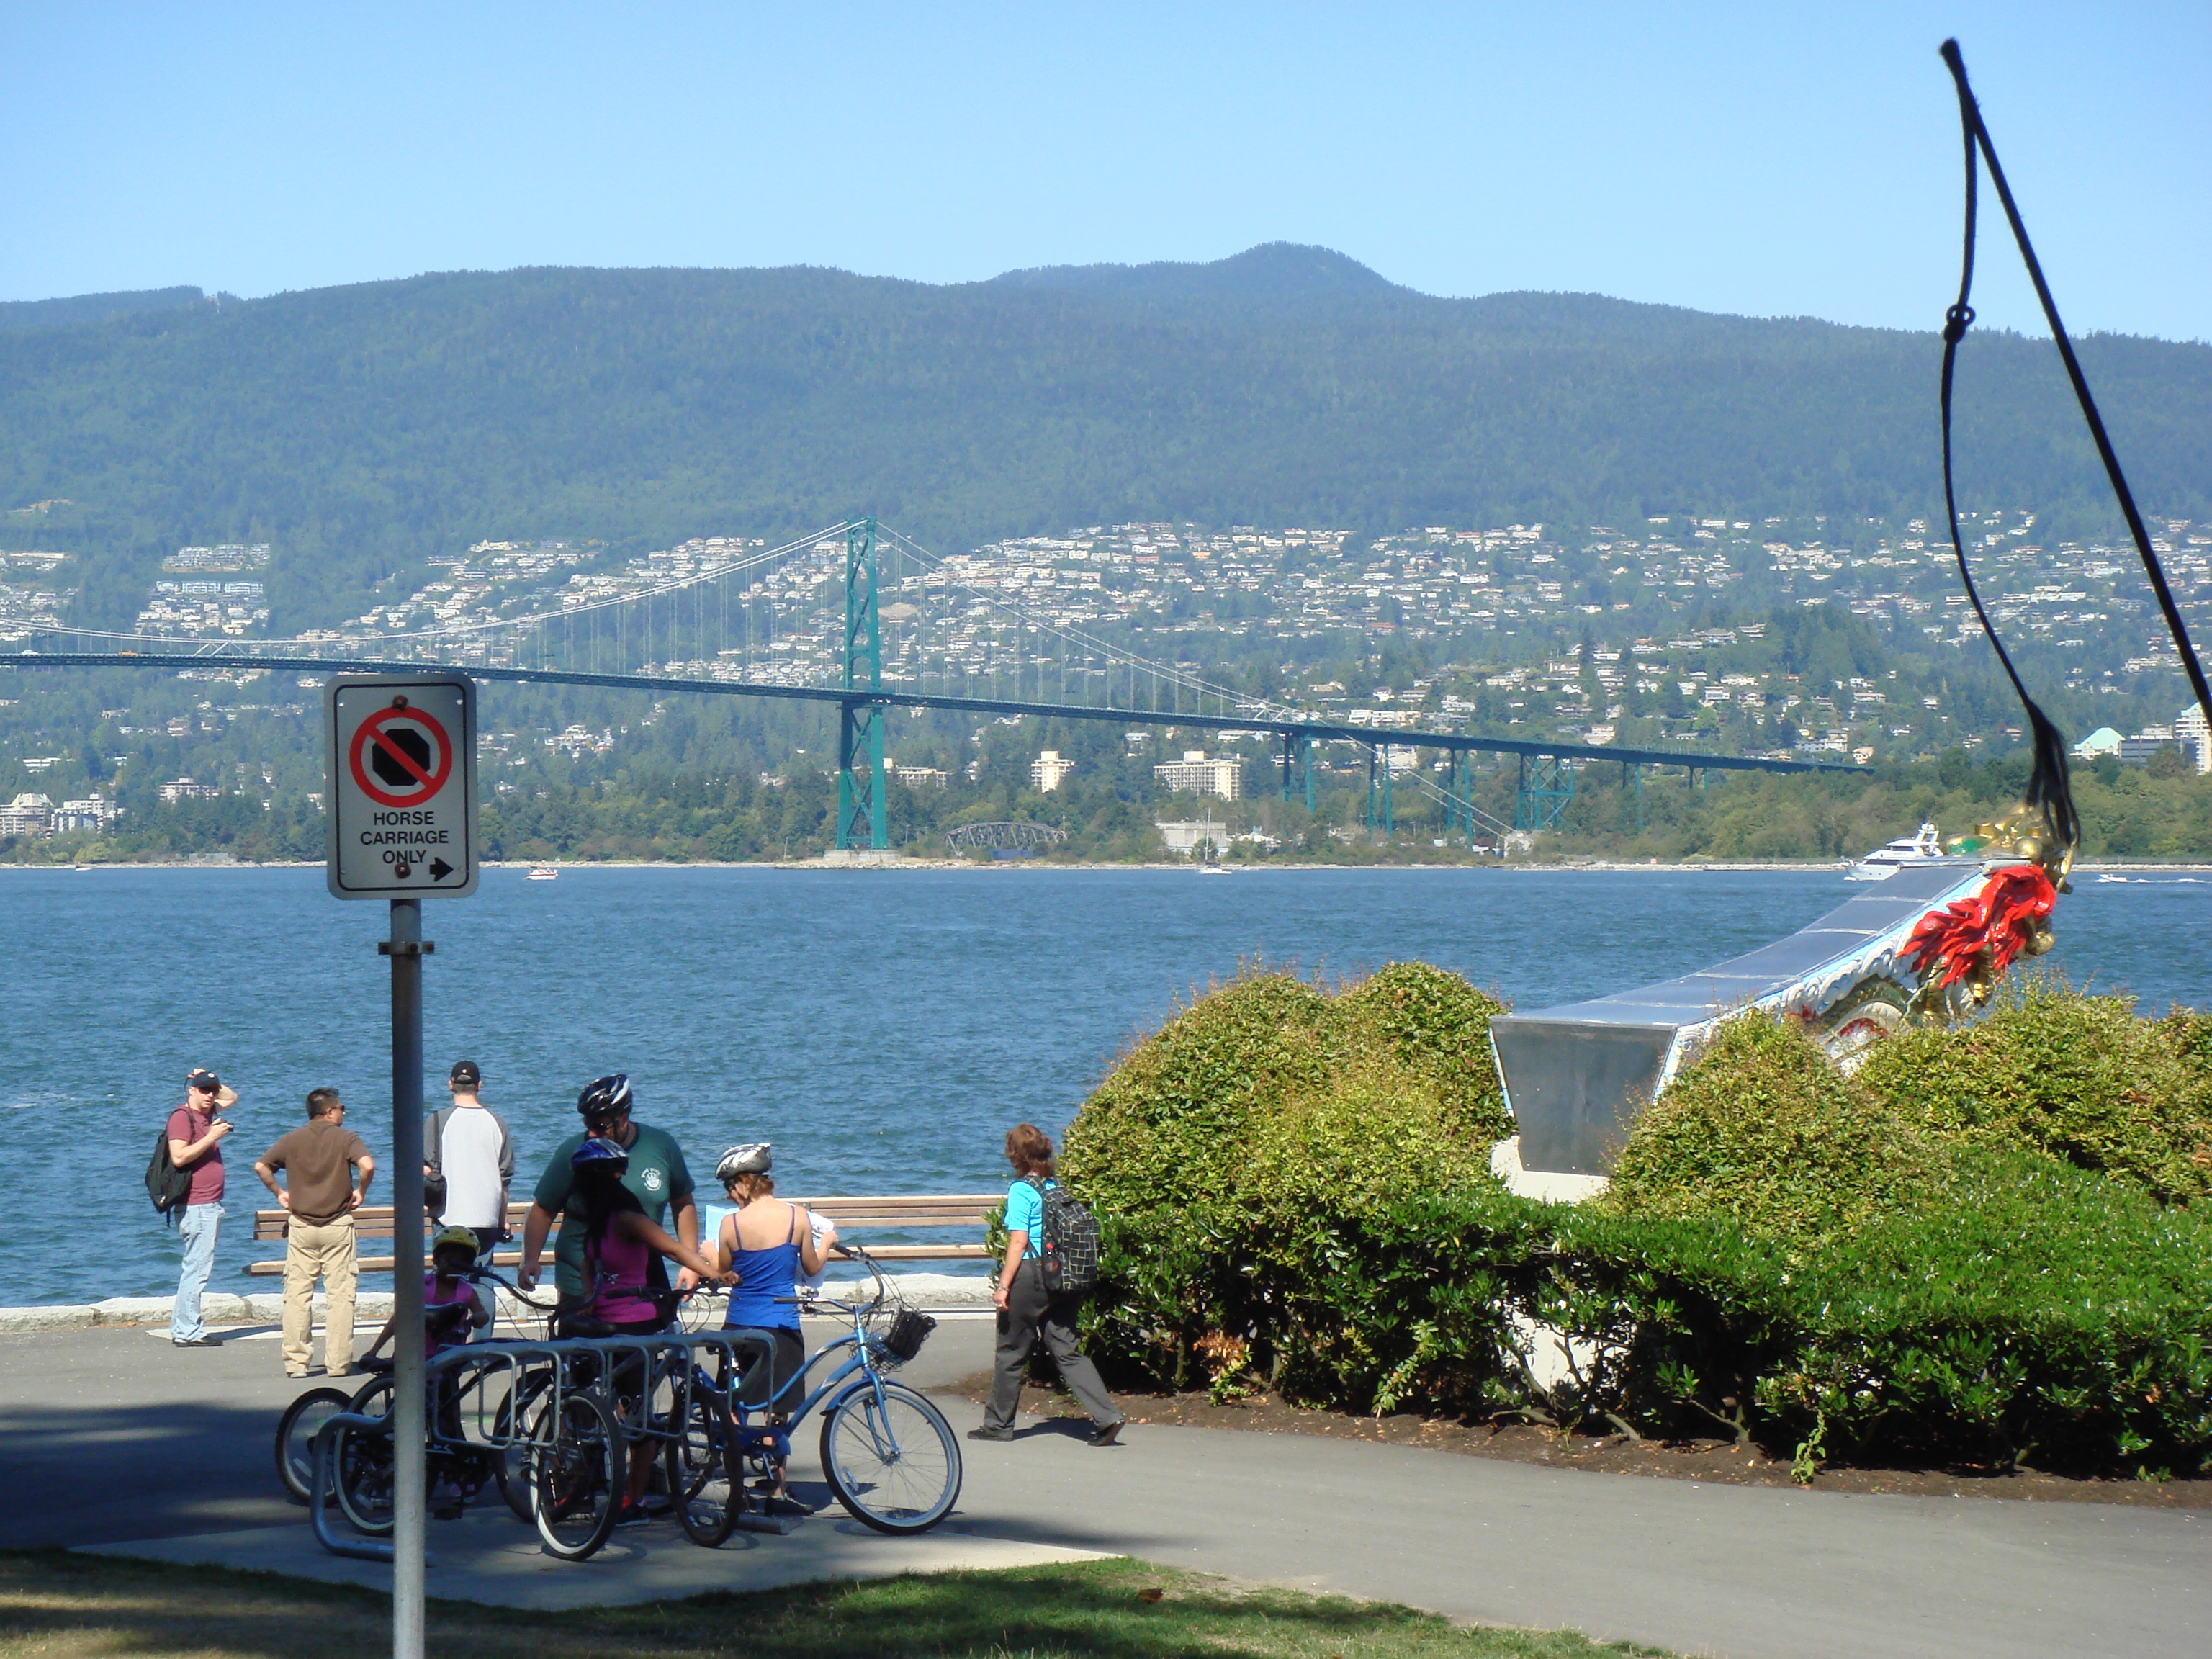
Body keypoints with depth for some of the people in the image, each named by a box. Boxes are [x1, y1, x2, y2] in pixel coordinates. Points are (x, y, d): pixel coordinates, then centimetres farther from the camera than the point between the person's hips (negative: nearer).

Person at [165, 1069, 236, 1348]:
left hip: (210, 1205, 10)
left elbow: (232, 1097, 34)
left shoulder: (208, 1113, 15)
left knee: (194, 1268, 13)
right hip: (196, 1206, -10)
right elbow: (179, 1157, -21)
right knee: (198, 1267, -11)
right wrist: (212, 1137, -20)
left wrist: (214, 1082, 16)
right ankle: (188, 1332, -10)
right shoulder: (182, 1117, -10)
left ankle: (180, 1328, 18)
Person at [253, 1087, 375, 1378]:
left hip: (300, 1224, 3)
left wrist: (279, 1193, 14)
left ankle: (296, 1362, 2)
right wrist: (360, 1192, -4)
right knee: (340, 1295, 2)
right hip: (337, 1224, -3)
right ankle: (338, 1362, 0)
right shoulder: (346, 1138, -4)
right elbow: (367, 1165, -19)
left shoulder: (292, 1140, 7)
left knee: (297, 1294, 5)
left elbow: (261, 1166, 4)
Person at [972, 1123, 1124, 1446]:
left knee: (1011, 1353, 7)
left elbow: (1018, 1241, -15)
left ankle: (998, 1424, 18)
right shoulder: (1056, 1187, 9)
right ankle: (1106, 1417, -7)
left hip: (1029, 1275, -6)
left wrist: (1004, 1286, -12)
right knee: (1067, 1351, 6)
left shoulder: (1022, 1189, -10)